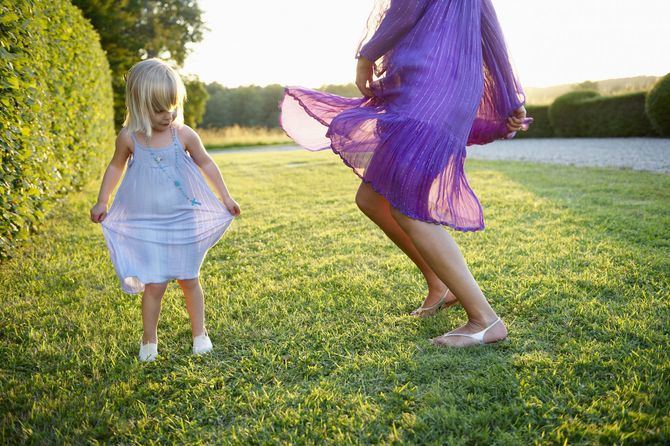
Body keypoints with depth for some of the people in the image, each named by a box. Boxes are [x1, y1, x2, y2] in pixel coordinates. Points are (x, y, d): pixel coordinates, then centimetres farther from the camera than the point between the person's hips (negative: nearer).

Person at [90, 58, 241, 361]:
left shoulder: (184, 135, -9)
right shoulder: (129, 138, -8)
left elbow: (206, 163, 5)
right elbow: (116, 167, 10)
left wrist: (225, 198, 8)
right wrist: (102, 202, 6)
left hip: (183, 222, 1)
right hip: (146, 226, 0)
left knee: (189, 280, 9)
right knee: (154, 284, -2)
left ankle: (199, 333, 28)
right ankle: (149, 340, 19)